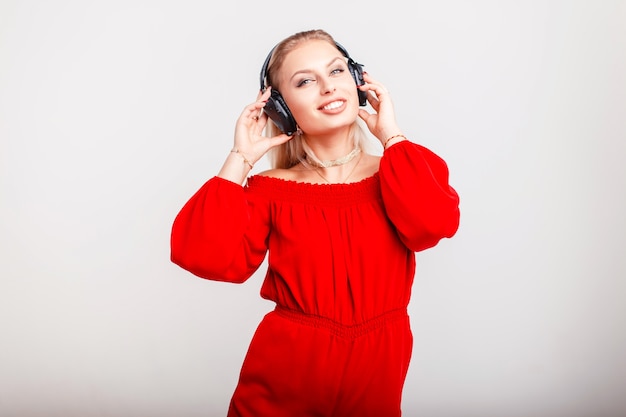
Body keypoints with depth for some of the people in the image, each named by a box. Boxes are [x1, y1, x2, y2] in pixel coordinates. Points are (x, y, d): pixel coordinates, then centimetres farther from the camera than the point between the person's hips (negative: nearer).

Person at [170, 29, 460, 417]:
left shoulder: (399, 176, -2)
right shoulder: (270, 189, -3)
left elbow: (434, 224, -23)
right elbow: (206, 257, -17)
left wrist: (391, 136, -14)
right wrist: (241, 157, -11)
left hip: (374, 377, 1)